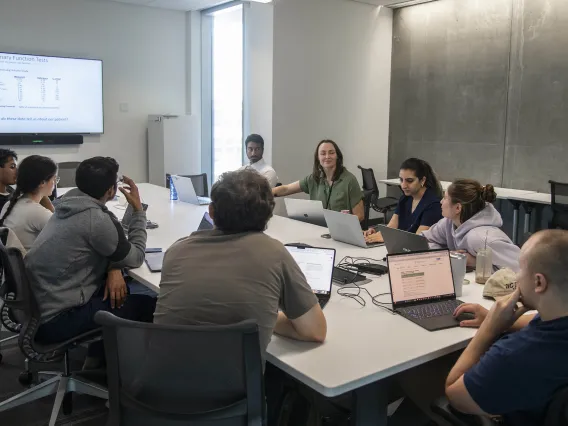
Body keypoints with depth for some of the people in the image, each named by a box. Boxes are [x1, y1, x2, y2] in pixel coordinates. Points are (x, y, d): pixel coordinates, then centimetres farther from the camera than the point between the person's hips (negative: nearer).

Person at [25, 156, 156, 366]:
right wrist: (138, 210, -3)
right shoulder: (96, 218, -23)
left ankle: (95, 360, 30)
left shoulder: (71, 206, 5)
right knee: (150, 306, -3)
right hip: (55, 319, -9)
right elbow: (135, 258, -9)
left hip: (38, 307, 9)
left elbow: (113, 246, 13)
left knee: (115, 288, 24)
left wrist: (113, 269, -7)